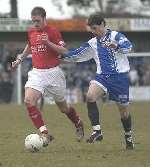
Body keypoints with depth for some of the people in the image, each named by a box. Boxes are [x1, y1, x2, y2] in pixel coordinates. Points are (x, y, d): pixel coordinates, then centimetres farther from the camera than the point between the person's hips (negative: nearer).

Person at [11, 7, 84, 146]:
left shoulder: (52, 31, -9)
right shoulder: (31, 32, 8)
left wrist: (49, 43, -26)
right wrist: (20, 58, 21)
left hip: (53, 72, -4)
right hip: (36, 73, 4)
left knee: (62, 107, 10)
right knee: (29, 101, -21)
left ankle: (78, 125, 42)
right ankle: (44, 134, -19)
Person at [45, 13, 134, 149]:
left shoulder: (115, 36, -4)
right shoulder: (92, 44, 11)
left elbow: (128, 46, -23)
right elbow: (72, 54, 13)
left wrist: (115, 45, -45)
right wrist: (49, 44, 7)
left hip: (120, 76, -4)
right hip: (102, 76, 4)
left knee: (123, 109, 5)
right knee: (90, 96, -25)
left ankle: (129, 137, 30)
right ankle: (97, 131, -20)